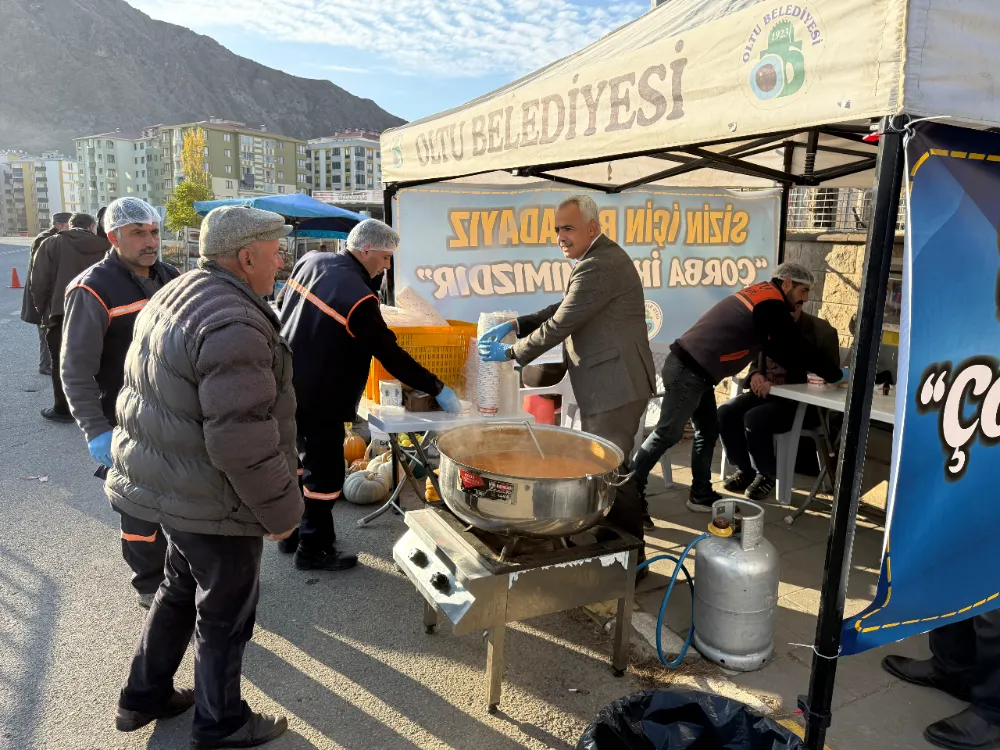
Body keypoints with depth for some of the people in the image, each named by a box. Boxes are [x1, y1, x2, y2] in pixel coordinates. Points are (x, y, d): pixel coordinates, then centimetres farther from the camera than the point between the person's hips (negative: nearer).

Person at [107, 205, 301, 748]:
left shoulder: (172, 297, 6)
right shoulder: (233, 325, -27)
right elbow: (241, 440, -30)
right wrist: (281, 510, -18)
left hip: (162, 482, 9)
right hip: (211, 501, -9)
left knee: (181, 588, 27)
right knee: (224, 612, 11)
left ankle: (144, 697, 44)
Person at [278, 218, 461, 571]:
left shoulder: (311, 261, 0)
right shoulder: (357, 297, -24)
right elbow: (391, 355, -20)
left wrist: (372, 277, 6)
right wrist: (438, 389, -13)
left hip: (286, 386, 9)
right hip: (317, 399, -9)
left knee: (296, 459, 21)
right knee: (325, 472, 4)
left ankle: (291, 532, 36)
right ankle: (312, 549, 16)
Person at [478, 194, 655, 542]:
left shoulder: (598, 266, -20)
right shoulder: (602, 257, 15)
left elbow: (559, 325, -19)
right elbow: (564, 309, 17)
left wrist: (510, 352, -7)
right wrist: (515, 325, 6)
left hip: (615, 386, -11)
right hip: (611, 383, 11)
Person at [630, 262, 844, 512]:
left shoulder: (761, 296, 18)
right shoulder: (771, 306, -11)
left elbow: (778, 349, 25)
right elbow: (797, 349, -6)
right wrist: (834, 375, 7)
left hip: (692, 369, 10)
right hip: (689, 372, -10)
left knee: (708, 431, 13)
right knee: (668, 433, -5)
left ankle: (701, 495, 18)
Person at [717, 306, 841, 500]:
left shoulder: (822, 332, -12)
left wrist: (778, 386, -25)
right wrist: (755, 375, -7)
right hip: (766, 392, 6)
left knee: (753, 419, -30)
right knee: (725, 412, -18)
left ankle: (768, 474, -3)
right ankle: (745, 470, 2)